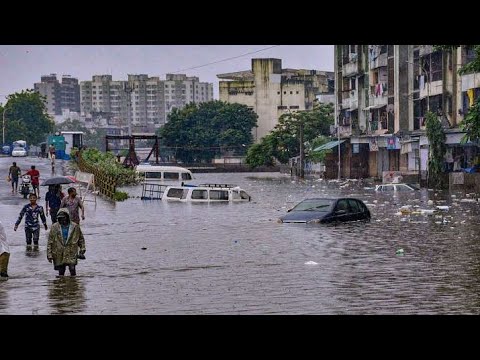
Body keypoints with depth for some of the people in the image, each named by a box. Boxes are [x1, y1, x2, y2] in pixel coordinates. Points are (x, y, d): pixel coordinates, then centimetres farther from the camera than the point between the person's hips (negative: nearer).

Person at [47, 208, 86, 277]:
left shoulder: (75, 227, 0)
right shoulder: (54, 227, -2)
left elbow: (81, 239, 13)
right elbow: (50, 242, 1)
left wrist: (82, 250, 9)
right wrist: (49, 255, -3)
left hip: (71, 253, -1)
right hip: (59, 254, 1)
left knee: (72, 269, -12)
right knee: (61, 272, 8)